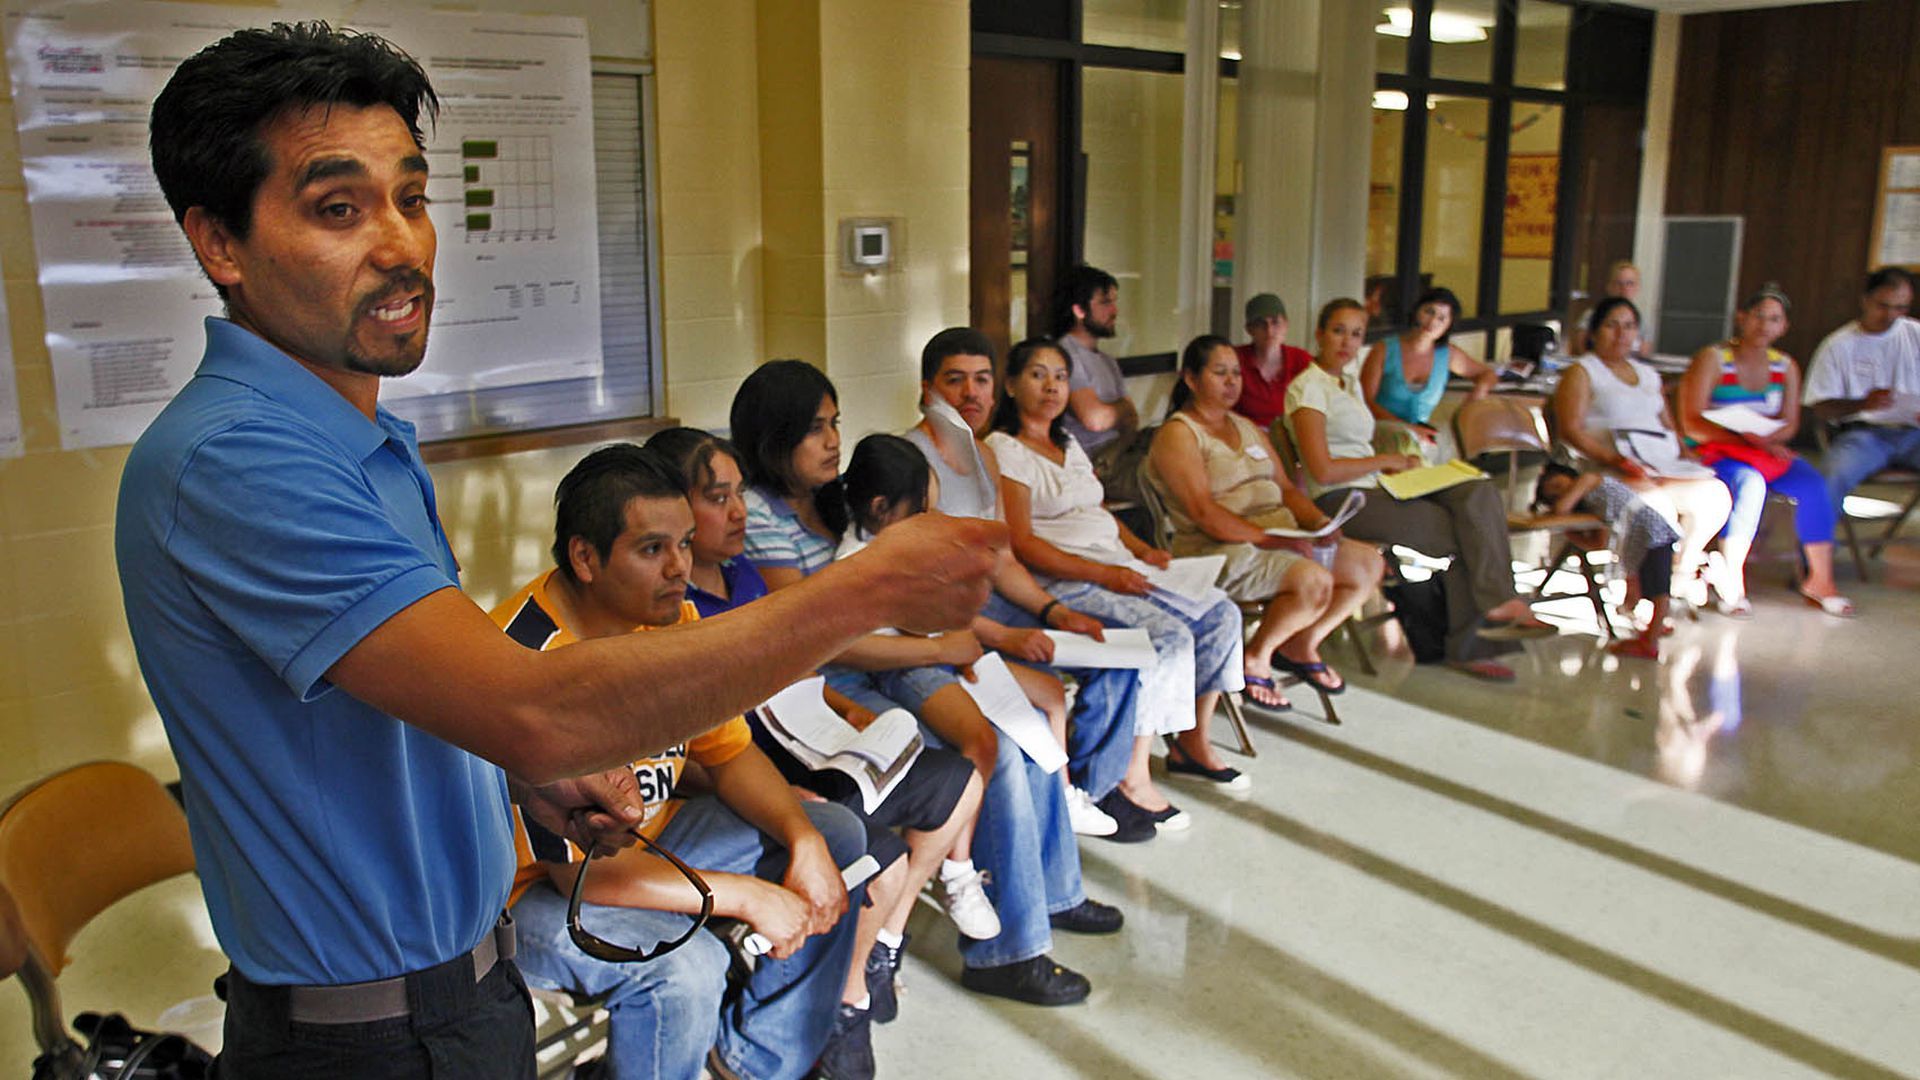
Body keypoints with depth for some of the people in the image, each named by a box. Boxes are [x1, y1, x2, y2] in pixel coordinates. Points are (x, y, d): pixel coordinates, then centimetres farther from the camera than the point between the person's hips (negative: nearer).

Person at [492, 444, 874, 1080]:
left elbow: (728, 752, 6)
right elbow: (581, 870, -29)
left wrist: (804, 838, -12)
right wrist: (745, 896, -25)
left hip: (653, 837, 9)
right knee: (686, 965, -35)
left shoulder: (672, 617, -5)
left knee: (837, 836, 5)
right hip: (538, 888, -9)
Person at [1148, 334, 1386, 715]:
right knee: (1315, 580, -29)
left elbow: (1285, 488, 20)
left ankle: (1301, 644, 12)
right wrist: (1269, 538, -22)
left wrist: (1319, 523, 0)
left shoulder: (1247, 427, 22)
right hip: (1221, 550, -9)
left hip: (1282, 538, 9)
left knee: (1369, 564, -1)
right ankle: (1256, 657, -6)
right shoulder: (1177, 434, -6)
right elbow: (1203, 512, -17)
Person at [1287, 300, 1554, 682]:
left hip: (1374, 489, 8)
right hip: (1339, 502, -8)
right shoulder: (1308, 387, -7)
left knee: (1481, 493, -15)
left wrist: (1399, 464, 6)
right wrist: (1386, 460, -5)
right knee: (1461, 532, -19)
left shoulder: (1350, 382, 21)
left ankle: (1499, 603, -17)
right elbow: (1323, 470, -17)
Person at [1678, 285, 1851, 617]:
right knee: (1749, 483, -34)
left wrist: (1764, 437, -19)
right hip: (1715, 452, -5)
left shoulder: (1786, 366, 11)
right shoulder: (1712, 359, -5)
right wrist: (1744, 440, -24)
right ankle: (1731, 582, -25)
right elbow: (1692, 424, -14)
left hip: (1766, 450, 5)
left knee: (1812, 482, -21)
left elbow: (1789, 424, 4)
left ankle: (1819, 579, -11)